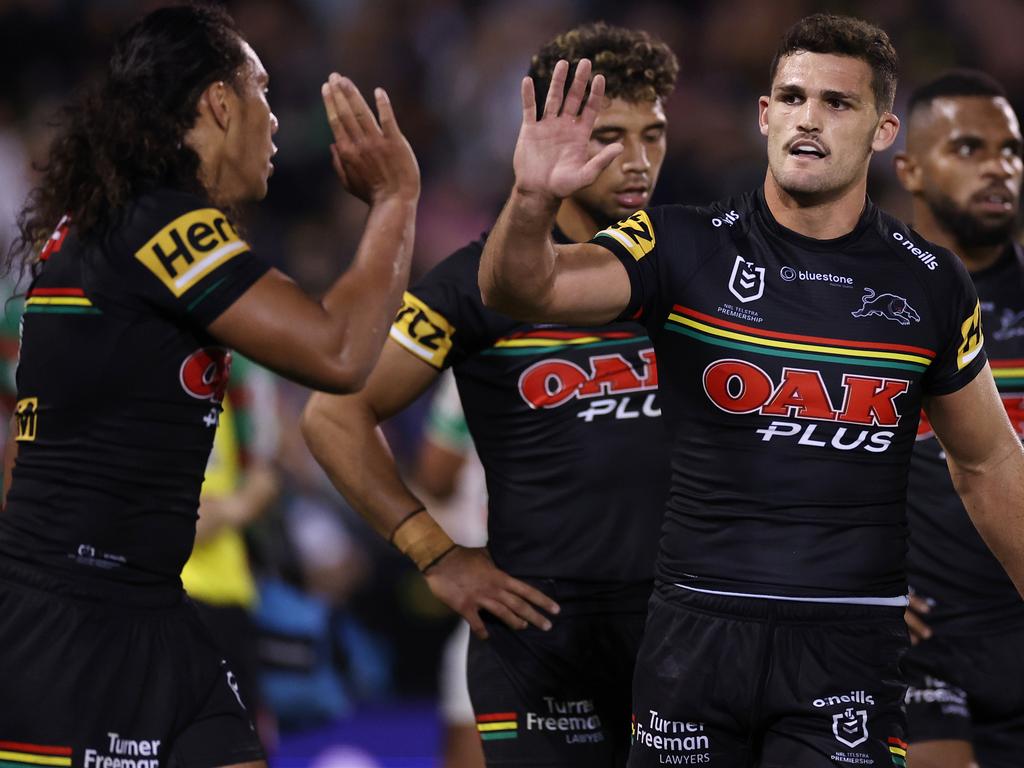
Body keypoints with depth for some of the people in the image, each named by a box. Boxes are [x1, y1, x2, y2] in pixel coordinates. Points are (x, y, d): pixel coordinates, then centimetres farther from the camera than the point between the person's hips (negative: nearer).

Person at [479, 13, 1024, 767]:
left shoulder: (929, 283, 3)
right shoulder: (686, 247, -1)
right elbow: (522, 289, -16)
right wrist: (532, 199, -37)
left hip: (848, 646, 0)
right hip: (698, 627, 0)